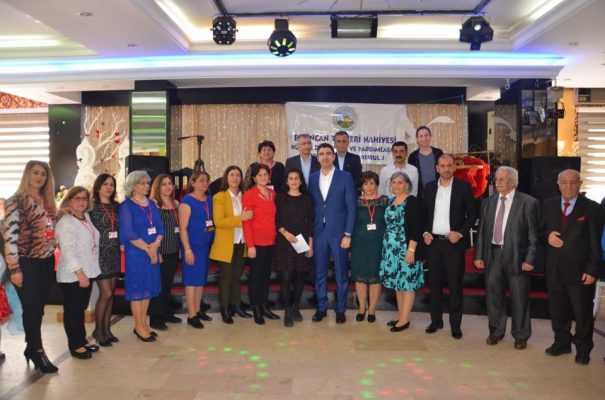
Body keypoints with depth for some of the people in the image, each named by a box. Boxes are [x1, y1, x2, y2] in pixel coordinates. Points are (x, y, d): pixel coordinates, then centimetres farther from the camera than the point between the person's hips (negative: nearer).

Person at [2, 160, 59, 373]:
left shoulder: (47, 201, 12)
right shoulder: (16, 201, -9)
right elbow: (10, 236, -14)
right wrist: (14, 268, -17)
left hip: (46, 261, 6)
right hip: (27, 263, -6)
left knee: (38, 307, 12)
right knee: (31, 308, -1)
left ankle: (32, 347, 26)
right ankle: (37, 350, 13)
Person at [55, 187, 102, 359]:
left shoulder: (86, 217, 9)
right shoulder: (66, 222, -14)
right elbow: (68, 251, -20)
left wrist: (86, 273, 12)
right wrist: (80, 274, -23)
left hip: (87, 272, 8)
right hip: (72, 275, -8)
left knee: (81, 308, 17)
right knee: (73, 310, 3)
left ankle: (82, 341, 28)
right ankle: (75, 346, 12)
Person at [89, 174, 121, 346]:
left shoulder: (117, 206, 8)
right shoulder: (92, 206, -7)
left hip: (114, 253, 5)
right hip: (99, 253, -5)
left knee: (111, 293, 10)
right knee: (106, 293, -4)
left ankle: (106, 328, 21)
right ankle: (98, 330, 13)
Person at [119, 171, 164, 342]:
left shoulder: (151, 204, 11)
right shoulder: (126, 205, -7)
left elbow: (160, 227, 7)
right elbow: (128, 233, -14)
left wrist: (155, 245, -11)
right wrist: (148, 248, -13)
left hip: (153, 252, 6)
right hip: (135, 252, -6)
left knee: (149, 287, 10)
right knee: (137, 287, 1)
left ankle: (143, 324, 21)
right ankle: (139, 327, 11)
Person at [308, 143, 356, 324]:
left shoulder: (345, 177, -4)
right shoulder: (312, 178, 7)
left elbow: (351, 207, -5)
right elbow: (311, 206, 9)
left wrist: (347, 234, -10)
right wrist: (309, 232, 3)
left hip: (339, 232, -3)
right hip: (319, 232, 3)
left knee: (341, 273, 7)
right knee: (320, 272, 10)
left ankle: (340, 309, 21)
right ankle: (321, 307, 25)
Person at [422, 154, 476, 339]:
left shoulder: (463, 187, -1)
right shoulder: (429, 187, 8)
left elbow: (472, 214, 0)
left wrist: (460, 233, -11)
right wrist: (425, 232, -1)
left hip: (454, 242, -3)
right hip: (433, 241, 3)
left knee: (455, 284, 3)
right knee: (434, 283, 9)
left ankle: (455, 324, 13)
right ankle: (436, 320, 22)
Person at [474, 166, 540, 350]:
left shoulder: (528, 203, -6)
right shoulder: (488, 202, 7)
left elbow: (534, 234, -7)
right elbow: (482, 231, 9)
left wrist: (530, 259, -12)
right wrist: (479, 255, 5)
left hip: (516, 256, -4)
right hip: (493, 254, 4)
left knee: (519, 297, 7)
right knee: (493, 295, 12)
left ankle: (520, 335, 26)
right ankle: (496, 331, 30)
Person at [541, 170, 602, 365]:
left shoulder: (591, 208, -5)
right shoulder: (548, 205, 7)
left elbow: (596, 241, -7)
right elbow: (541, 230, 15)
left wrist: (592, 269, -12)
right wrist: (547, 236, -9)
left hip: (580, 271, -4)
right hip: (554, 270, 4)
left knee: (583, 313, 8)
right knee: (557, 310, 15)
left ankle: (583, 349, 25)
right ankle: (562, 342, 33)